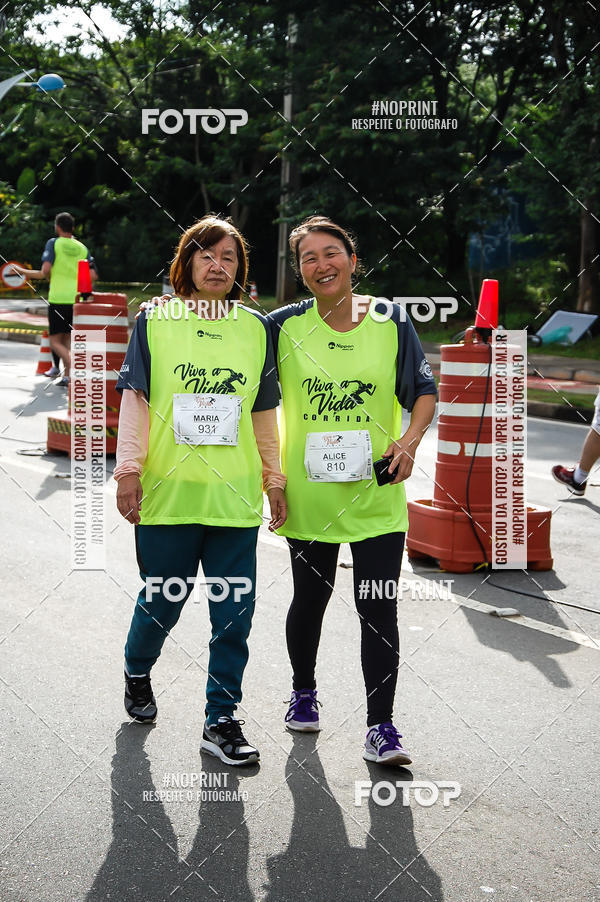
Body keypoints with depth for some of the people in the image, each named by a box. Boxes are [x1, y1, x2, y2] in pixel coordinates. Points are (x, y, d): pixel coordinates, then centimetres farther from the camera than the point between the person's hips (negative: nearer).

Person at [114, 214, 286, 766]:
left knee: (234, 613, 1)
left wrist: (274, 478, 13)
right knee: (162, 603, 10)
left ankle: (221, 720, 14)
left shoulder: (255, 328, 8)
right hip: (168, 492, -2)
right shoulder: (155, 321, 2)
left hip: (235, 494, 2)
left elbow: (265, 415, 13)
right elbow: (136, 400, 0)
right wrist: (129, 470, -6)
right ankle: (138, 674, 41)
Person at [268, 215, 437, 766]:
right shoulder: (284, 327, -1)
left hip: (376, 495, -1)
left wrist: (409, 440, -14)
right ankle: (303, 691, 41)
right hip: (309, 493, 1)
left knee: (378, 608, -4)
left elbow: (424, 390, 4)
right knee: (310, 598, 16)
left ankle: (381, 726, 5)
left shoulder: (392, 323, -2)